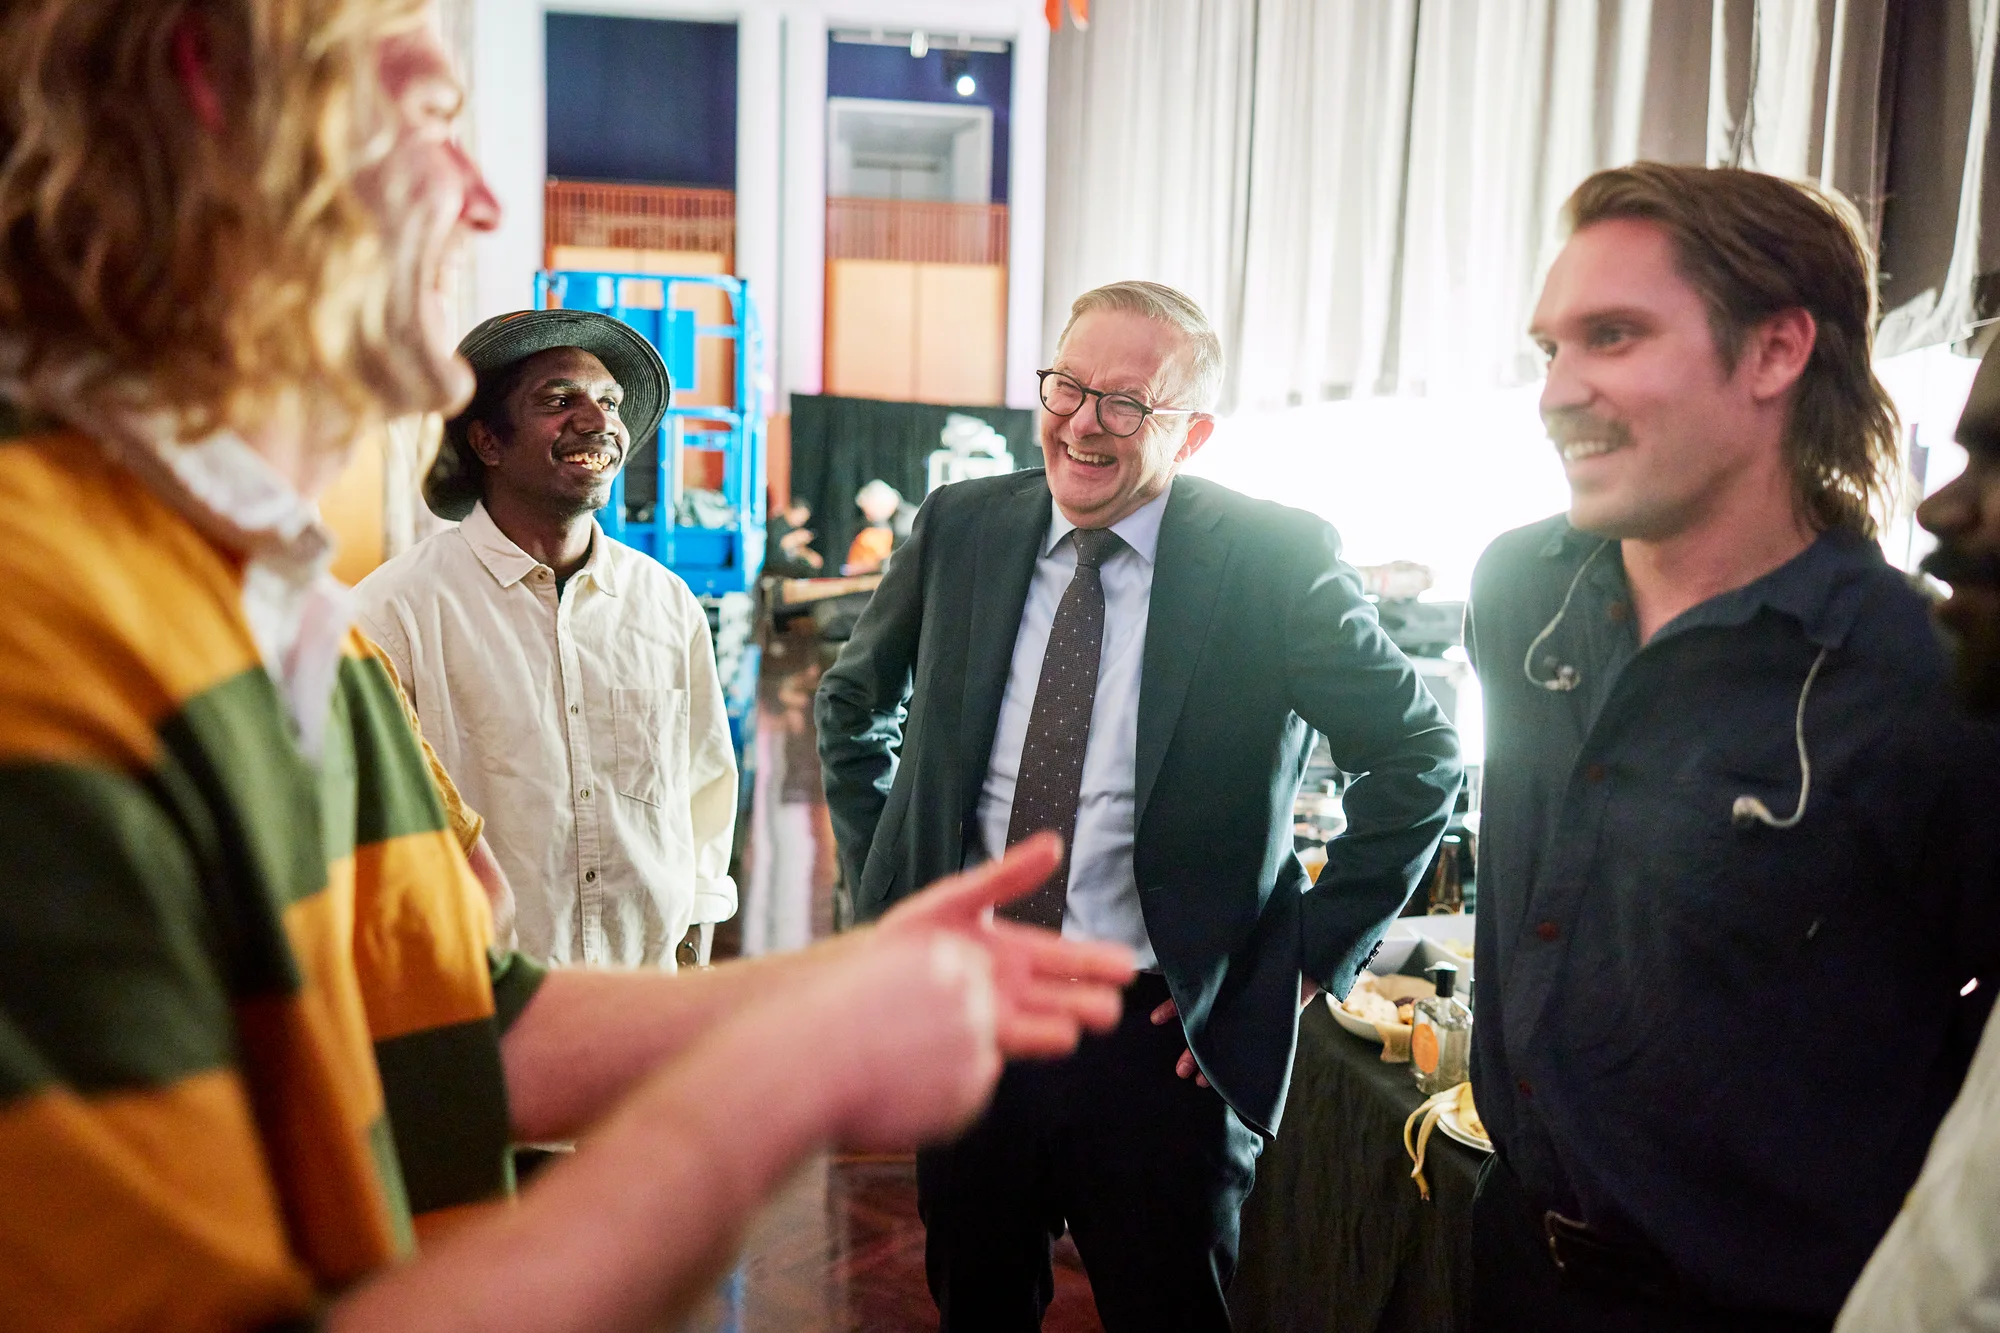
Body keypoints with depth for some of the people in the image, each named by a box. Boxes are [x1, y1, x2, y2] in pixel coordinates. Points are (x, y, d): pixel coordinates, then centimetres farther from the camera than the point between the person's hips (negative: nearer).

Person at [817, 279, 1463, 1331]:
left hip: (1157, 1042, -3)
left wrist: (1306, 959, -9)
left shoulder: (1274, 561, -12)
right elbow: (853, 703, 15)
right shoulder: (959, 526, 0)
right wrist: (878, 879, 7)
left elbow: (1418, 755, -6)